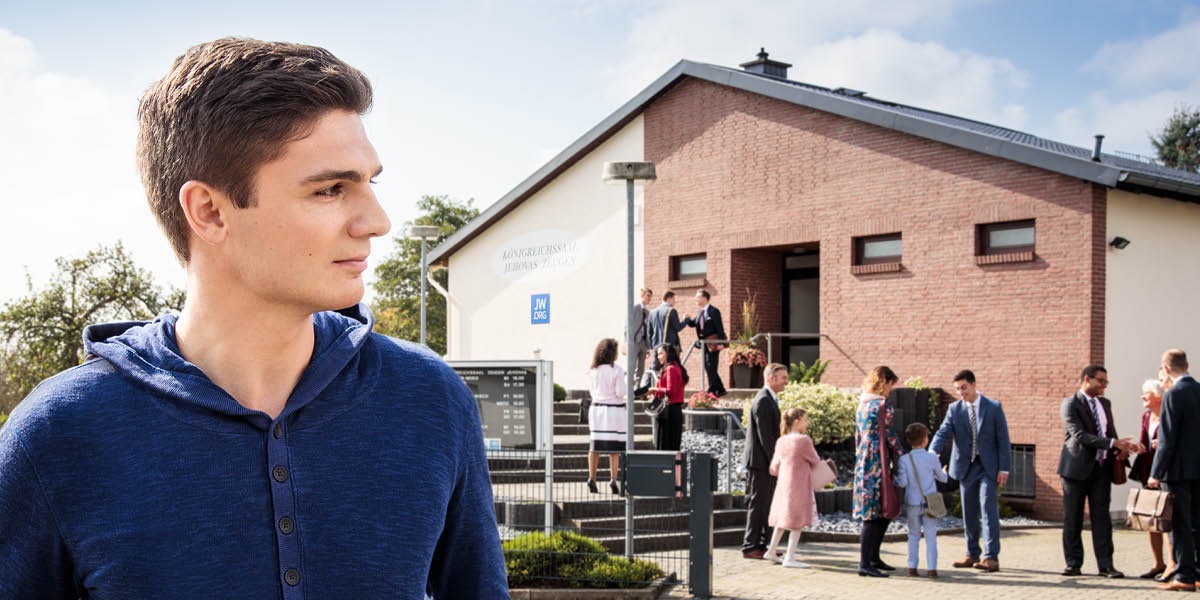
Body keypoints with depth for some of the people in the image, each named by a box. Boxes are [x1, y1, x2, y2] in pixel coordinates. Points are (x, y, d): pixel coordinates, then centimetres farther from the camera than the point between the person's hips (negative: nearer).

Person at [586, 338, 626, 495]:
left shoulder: (593, 370, 3)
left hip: (596, 408, 4)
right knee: (614, 449, 1)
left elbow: (592, 390, 10)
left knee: (595, 446, 8)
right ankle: (613, 480, -2)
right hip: (614, 409, -4)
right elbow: (620, 393, -12)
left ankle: (592, 478, 6)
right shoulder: (617, 370, -11)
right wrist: (625, 383, 6)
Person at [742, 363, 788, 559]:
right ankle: (750, 546, 2)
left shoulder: (770, 399, 16)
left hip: (767, 462, 10)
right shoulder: (763, 401, -17)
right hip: (760, 461, -10)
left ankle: (762, 545, 21)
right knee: (757, 504, -4)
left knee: (766, 505, 14)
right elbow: (764, 435, -21)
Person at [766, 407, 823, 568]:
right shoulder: (803, 440, -14)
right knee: (797, 522, 0)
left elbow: (774, 469, 11)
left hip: (782, 485, 7)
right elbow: (815, 461, -2)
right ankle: (789, 558, 0)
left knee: (783, 519, 20)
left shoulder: (781, 441, 6)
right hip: (799, 486, -7)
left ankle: (771, 551, 29)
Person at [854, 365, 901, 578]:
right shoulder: (882, 405, -12)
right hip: (877, 463, -9)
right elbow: (889, 436, -9)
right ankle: (865, 564, -4)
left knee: (885, 511, 16)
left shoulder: (862, 404, 13)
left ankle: (873, 557, 21)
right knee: (874, 514, -6)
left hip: (863, 462, 9)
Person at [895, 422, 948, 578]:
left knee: (913, 535, 11)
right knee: (931, 536, 3)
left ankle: (912, 567, 10)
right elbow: (943, 478, 8)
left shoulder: (904, 459, -5)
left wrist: (893, 480, 8)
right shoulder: (932, 458, -5)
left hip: (912, 503, 1)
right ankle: (931, 568, 0)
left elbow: (902, 482, -11)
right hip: (929, 503, -1)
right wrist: (943, 471, 30)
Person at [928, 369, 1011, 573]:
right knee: (969, 512, 9)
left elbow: (1003, 439, -2)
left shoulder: (994, 408, -3)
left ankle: (991, 557, -9)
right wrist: (933, 452, -28)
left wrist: (1004, 468, -8)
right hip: (966, 466, 3)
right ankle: (973, 554, 19)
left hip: (988, 467, -3)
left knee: (989, 509, -10)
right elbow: (943, 433, -9)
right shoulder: (954, 409, 3)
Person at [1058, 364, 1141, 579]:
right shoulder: (1070, 404, -8)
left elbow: (1111, 432, 22)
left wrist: (1121, 449, -1)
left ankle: (1106, 564, 5)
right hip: (1077, 467, -5)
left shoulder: (1105, 404, 15)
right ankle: (1073, 563, 9)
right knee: (1073, 519, 1)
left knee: (1101, 517, 3)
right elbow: (1080, 436, -19)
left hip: (1102, 467, 6)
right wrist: (1113, 443, -25)